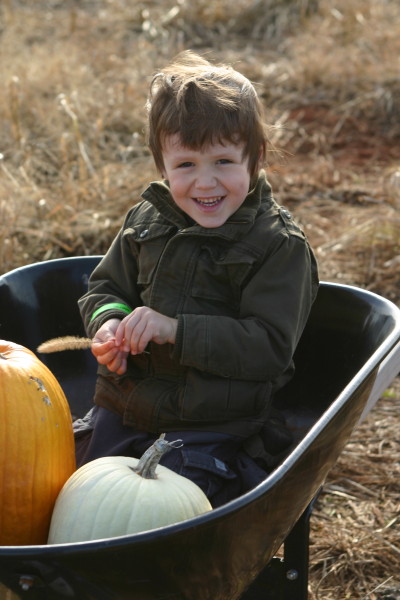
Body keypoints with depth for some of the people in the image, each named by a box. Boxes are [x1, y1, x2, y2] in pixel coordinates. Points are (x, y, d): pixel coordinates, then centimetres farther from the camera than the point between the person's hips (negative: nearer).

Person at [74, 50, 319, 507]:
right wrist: (108, 323, -7)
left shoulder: (280, 245, -10)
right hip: (121, 412, 6)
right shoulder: (146, 219, 6)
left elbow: (271, 346, -16)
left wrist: (176, 330, -24)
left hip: (210, 432, -5)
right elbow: (105, 286, 17)